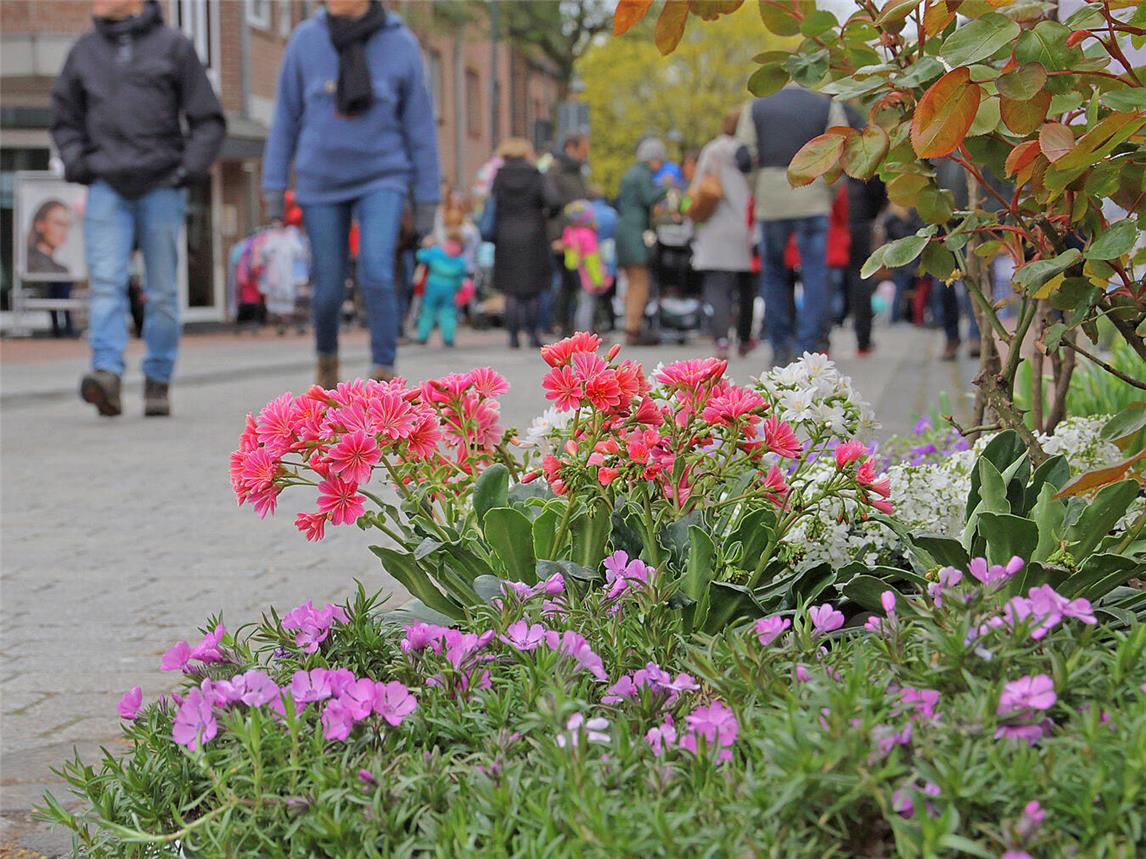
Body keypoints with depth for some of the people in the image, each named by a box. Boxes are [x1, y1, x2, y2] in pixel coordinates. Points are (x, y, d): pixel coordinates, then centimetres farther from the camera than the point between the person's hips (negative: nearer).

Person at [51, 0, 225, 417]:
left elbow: (209, 120, 4)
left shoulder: (174, 46, 2)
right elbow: (65, 119, 21)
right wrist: (77, 165, 4)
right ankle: (107, 375, -24)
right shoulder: (85, 51, 10)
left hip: (161, 189, -2)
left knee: (162, 290, 2)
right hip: (107, 190, 2)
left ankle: (158, 382, 12)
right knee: (106, 282, -14)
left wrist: (189, 170, -8)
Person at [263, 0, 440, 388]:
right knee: (329, 288, 7)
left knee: (375, 275, -21)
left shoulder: (401, 45, -9)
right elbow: (286, 117, 0)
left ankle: (384, 373, -9)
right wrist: (273, 188, -2)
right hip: (322, 183, 2)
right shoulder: (306, 39, -6)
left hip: (382, 181, -1)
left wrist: (427, 201, -2)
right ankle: (326, 353, 38)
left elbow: (420, 126, -3)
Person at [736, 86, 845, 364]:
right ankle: (808, 347, -3)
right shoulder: (828, 107, 5)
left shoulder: (756, 108, 8)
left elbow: (744, 160, 0)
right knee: (814, 274, 3)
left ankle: (780, 346, 11)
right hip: (814, 201, -1)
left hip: (770, 202, 1)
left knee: (772, 272, 13)